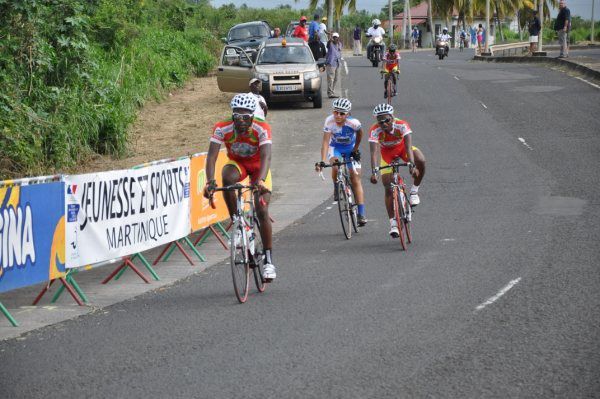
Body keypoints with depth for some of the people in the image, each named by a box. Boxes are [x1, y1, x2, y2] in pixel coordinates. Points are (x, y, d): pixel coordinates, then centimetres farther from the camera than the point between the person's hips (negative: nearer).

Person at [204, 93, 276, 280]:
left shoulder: (262, 129, -31)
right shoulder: (222, 128, -27)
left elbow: (266, 156, -42)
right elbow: (211, 156, -33)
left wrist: (261, 180, -60)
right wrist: (210, 181, -51)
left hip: (258, 166, -1)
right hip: (237, 163, 1)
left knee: (262, 211, -15)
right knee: (227, 178, -37)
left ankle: (268, 260, -6)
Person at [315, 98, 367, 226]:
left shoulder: (353, 123, -30)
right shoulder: (330, 122, -30)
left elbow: (359, 133, -6)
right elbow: (325, 142, -33)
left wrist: (355, 149, -3)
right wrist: (322, 161, -42)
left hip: (350, 148, 0)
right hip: (335, 148, 0)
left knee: (355, 179, -6)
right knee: (335, 164, -33)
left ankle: (361, 214, -4)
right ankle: (336, 189, -2)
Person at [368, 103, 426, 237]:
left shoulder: (402, 125, -33)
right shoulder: (375, 131, -32)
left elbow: (408, 147, -42)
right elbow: (374, 152, -40)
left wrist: (411, 164, -57)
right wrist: (374, 172, -53)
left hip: (402, 147, 0)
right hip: (387, 152, 0)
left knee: (421, 161, -32)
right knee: (388, 189, -9)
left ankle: (414, 191, -10)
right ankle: (393, 224, -1)